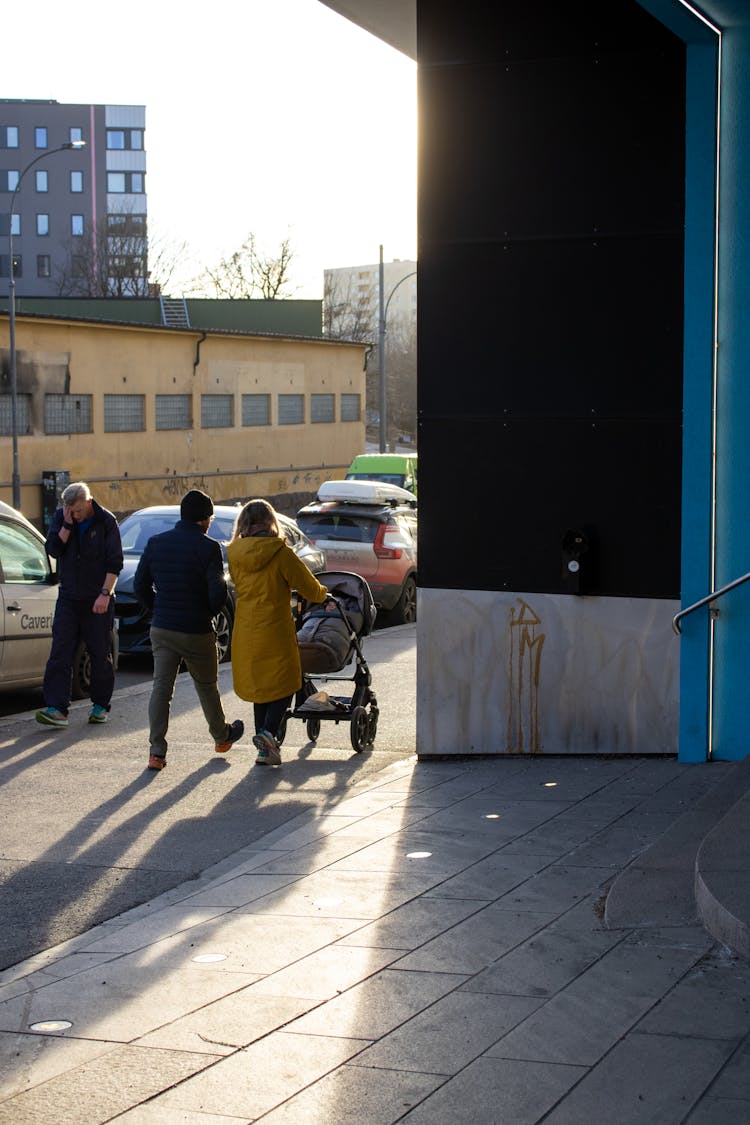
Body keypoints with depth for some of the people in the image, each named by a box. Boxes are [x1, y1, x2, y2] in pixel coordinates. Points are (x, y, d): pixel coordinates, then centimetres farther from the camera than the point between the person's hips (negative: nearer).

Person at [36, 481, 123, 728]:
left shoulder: (106, 522, -5)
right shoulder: (60, 518, 5)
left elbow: (115, 562, -8)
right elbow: (53, 550, -6)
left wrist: (105, 593, -15)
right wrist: (67, 525, -15)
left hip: (98, 599, -3)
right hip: (69, 597, 3)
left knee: (101, 654, 4)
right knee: (60, 652, -8)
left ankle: (100, 705, 18)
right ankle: (57, 708, -11)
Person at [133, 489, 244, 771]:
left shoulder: (156, 543, 2)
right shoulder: (207, 547, -12)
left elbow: (140, 586, 4)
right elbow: (218, 592, -16)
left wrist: (159, 610, 14)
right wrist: (208, 613, 3)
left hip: (161, 630, 3)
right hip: (197, 631, -3)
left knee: (161, 687, 4)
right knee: (206, 686, 16)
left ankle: (157, 752, -5)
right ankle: (221, 737, 36)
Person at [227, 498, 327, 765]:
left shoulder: (234, 555, 1)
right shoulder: (280, 553, -12)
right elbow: (309, 588, -6)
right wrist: (323, 594, 17)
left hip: (245, 633, 5)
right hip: (274, 631, -5)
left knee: (259, 688, 15)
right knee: (284, 684, 8)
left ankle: (265, 749, 15)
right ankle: (268, 732, -15)